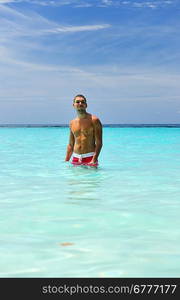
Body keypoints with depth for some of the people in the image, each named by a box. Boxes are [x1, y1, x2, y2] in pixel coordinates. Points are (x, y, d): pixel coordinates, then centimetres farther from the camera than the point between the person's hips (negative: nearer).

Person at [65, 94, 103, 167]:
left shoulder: (94, 120, -4)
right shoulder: (72, 123, 12)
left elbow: (99, 143, -10)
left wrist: (94, 161, -20)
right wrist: (66, 161, 11)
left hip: (90, 157, -4)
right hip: (75, 158, 5)